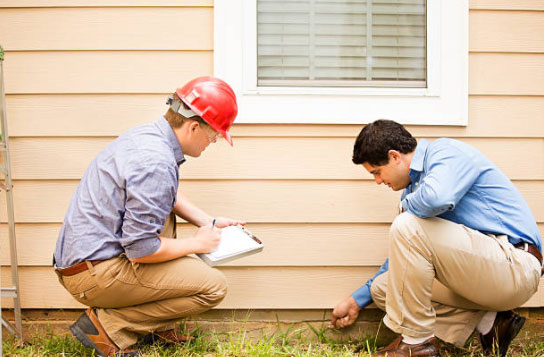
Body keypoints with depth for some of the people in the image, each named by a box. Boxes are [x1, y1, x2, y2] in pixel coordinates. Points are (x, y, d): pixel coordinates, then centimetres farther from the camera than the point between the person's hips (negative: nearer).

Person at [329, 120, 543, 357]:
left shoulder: (447, 152, -10)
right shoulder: (415, 185, 15)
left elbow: (437, 198, -35)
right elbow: (403, 255, 22)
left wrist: (407, 205, -10)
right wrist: (356, 301, 24)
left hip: (515, 267, -10)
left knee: (408, 227, -24)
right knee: (383, 288, 9)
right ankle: (487, 322, 5)